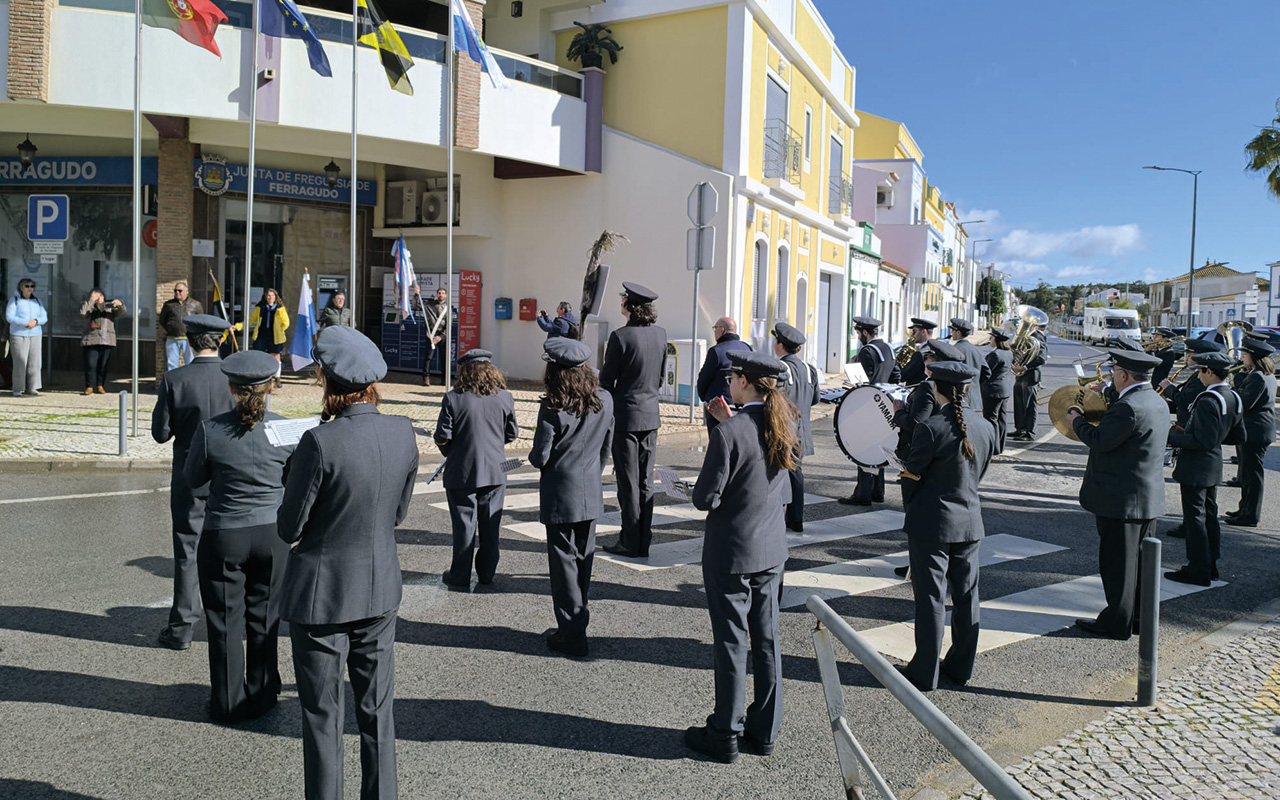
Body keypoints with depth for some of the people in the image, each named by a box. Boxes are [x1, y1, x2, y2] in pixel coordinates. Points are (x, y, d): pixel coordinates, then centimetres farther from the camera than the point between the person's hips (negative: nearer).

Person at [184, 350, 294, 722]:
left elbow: (193, 478, 1)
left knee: (225, 620, 13)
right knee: (264, 619, 15)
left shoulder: (209, 430, -13)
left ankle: (228, 702, 23)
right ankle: (261, 697, 26)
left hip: (223, 536, -1)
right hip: (272, 535, 1)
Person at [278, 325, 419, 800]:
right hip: (381, 588, 5)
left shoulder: (320, 442, -22)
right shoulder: (403, 433, -6)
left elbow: (289, 529, -12)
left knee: (322, 714, 11)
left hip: (323, 593, -5)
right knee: (377, 709, 17)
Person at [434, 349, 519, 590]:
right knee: (490, 523, 13)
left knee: (464, 524, 7)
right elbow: (512, 434, 6)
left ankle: (460, 577, 15)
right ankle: (487, 574, 24)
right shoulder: (505, 397, -2)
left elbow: (442, 437, -10)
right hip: (495, 470, 3)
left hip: (462, 471, -2)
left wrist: (450, 452, 10)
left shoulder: (454, 399, -10)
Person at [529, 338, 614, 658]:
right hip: (592, 493, 5)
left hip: (560, 496, -5)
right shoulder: (605, 400, -3)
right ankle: (577, 619, 31)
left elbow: (540, 457, -15)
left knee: (564, 560, 4)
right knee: (584, 556, 17)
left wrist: (533, 455, 8)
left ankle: (572, 634, 10)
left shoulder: (552, 408, -19)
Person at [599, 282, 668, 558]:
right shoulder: (660, 334, 4)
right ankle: (643, 542, 17)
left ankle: (630, 543, 7)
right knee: (645, 481, 11)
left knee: (628, 481, 1)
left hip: (625, 415, -6)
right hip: (651, 414, 6)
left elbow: (607, 380, -11)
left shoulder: (620, 336, -15)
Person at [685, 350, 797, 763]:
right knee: (767, 638, 14)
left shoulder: (729, 432, -22)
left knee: (731, 641, 5)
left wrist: (700, 491, 1)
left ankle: (724, 736, 18)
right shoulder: (783, 426, 0)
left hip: (731, 551, -6)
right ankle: (764, 731, 26)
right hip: (772, 548, 7)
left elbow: (706, 498, -20)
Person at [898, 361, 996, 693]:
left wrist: (912, 511, 7)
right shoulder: (986, 428, -1)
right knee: (966, 596, 15)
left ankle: (925, 673, 11)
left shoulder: (930, 428, -19)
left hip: (931, 524, -5)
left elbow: (911, 478, -11)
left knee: (931, 598, 3)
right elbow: (979, 475, 9)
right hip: (970, 522, 6)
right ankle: (961, 667, 27)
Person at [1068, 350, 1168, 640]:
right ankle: (1141, 618, 27)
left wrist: (1078, 421, -3)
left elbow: (1100, 441, -19)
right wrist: (1092, 418, 14)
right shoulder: (1157, 402, 10)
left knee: (1118, 563, 1)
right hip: (1149, 497, 10)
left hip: (1122, 499, -10)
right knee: (1140, 559, 17)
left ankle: (1118, 623, 10)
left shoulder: (1128, 407, -22)